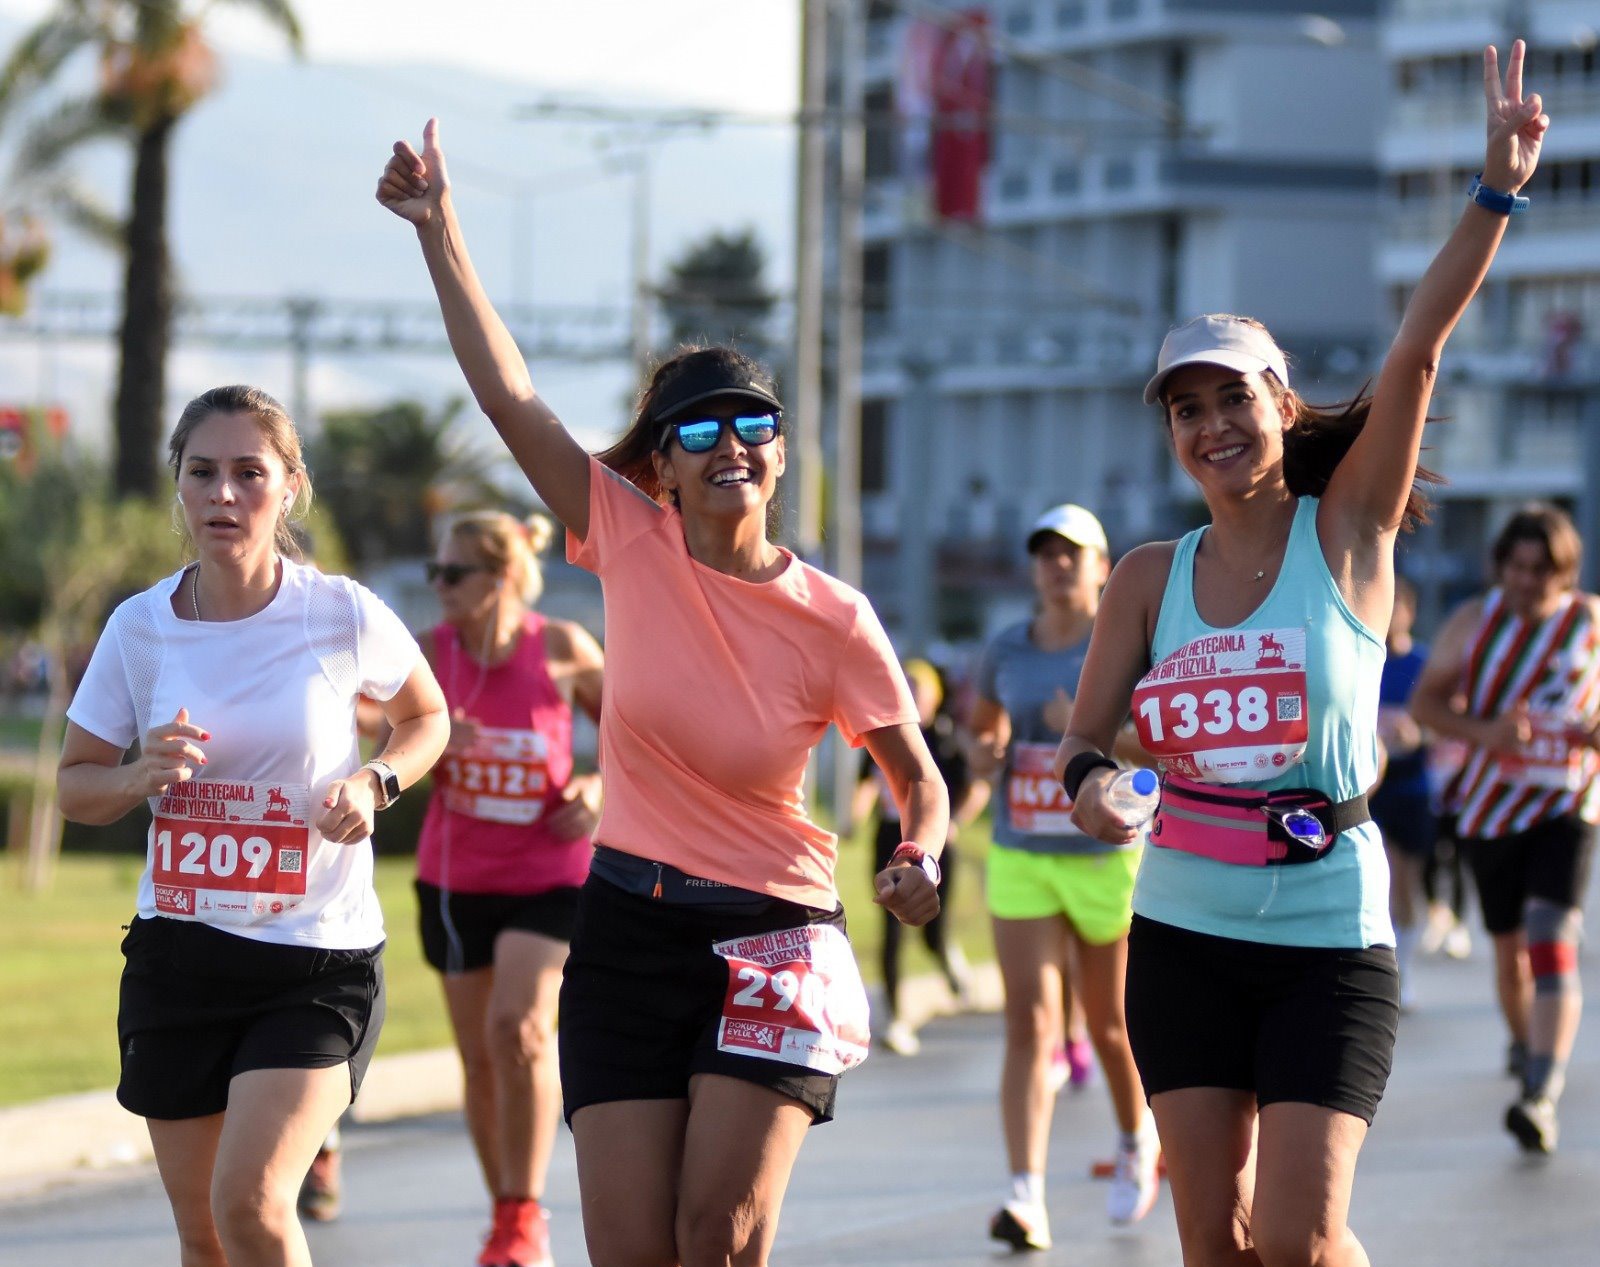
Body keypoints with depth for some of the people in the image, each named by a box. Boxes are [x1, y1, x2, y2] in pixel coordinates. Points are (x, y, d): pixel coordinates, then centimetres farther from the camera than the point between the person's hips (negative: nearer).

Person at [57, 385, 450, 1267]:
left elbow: (426, 718, 11)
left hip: (318, 957, -3)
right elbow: (75, 787, 8)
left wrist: (374, 782, -10)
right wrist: (141, 776, -15)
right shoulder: (140, 628, -2)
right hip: (178, 953, 3)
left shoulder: (342, 615, -8)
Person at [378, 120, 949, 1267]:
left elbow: (922, 783, 2)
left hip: (773, 939, -2)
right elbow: (509, 397, -5)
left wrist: (919, 859, -19)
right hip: (629, 927, 2)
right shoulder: (633, 545, -3)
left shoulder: (833, 621, -8)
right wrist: (440, 232, -7)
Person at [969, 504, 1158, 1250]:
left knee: (1110, 1023, 11)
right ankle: (1026, 1195, -18)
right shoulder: (1006, 653, 6)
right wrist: (984, 754, 1)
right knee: (1029, 1023, -11)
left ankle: (1136, 1141, 42)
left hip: (1108, 858, -2)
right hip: (1019, 860, 2)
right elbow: (983, 724, 24)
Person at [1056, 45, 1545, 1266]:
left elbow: (1418, 351, -12)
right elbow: (1088, 733, 11)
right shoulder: (1150, 578, 6)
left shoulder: (1347, 533, -3)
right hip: (1185, 935, 3)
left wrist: (1497, 188, -22)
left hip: (1329, 941, -3)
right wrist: (1090, 783, -13)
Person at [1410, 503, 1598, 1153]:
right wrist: (1483, 732, -19)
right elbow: (1426, 700, 0)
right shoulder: (1474, 622, -2)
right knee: (1509, 947, 13)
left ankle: (1542, 1097, -28)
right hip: (1490, 807, 3)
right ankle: (1525, 1044, 44)